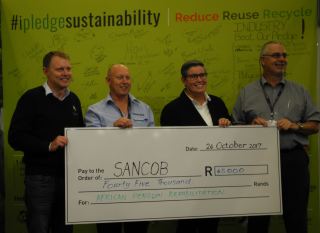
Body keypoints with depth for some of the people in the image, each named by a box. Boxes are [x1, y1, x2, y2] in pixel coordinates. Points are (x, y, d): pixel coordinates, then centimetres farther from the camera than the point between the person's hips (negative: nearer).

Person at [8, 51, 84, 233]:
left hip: (69, 175, 6)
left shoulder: (74, 99, 12)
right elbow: (16, 138, -12)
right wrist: (49, 146, -22)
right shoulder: (32, 98, -6)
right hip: (40, 176, -5)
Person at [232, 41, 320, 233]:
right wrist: (251, 126, -10)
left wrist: (295, 126, -9)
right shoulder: (247, 93, 9)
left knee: (296, 217, 4)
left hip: (293, 159, 0)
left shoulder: (299, 92, 10)